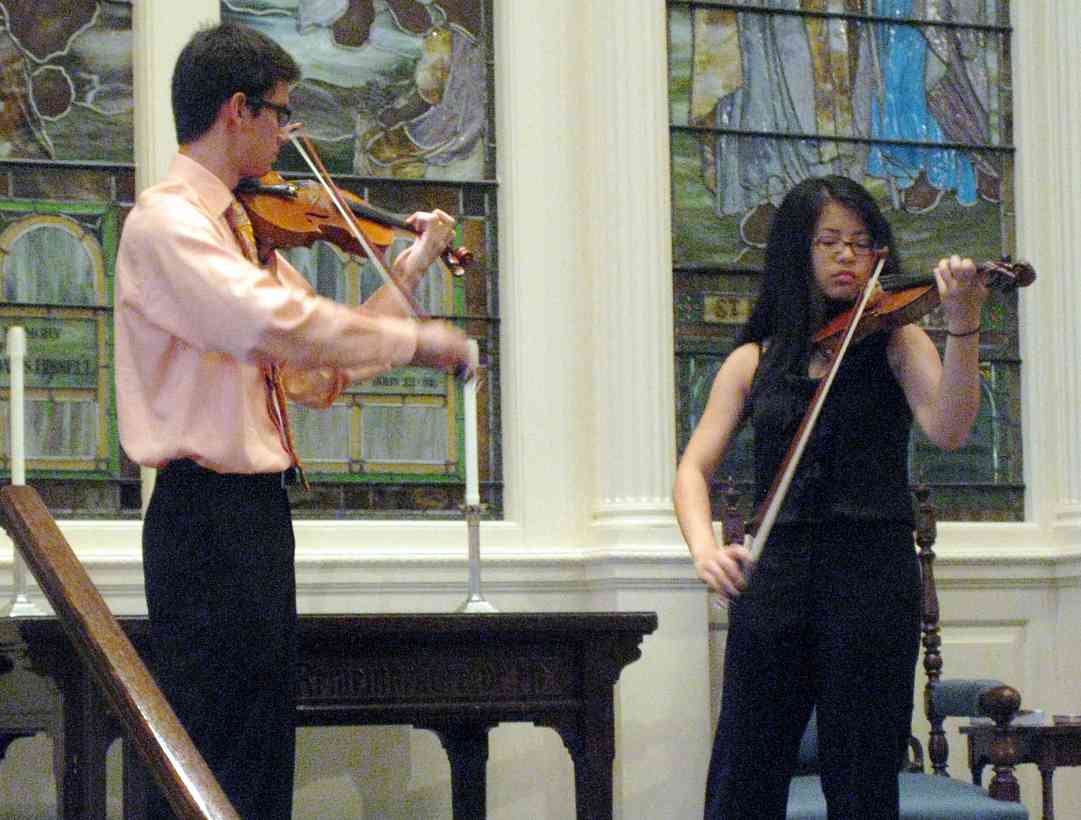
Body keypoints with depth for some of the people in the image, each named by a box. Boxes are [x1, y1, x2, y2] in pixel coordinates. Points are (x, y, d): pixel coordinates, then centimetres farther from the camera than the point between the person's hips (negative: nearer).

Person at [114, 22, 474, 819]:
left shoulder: (241, 231, 16)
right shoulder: (165, 221, -13)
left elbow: (317, 370, 18)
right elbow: (282, 323, -29)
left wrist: (407, 272, 16)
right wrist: (418, 339, -19)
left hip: (255, 512, 10)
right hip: (208, 511, -10)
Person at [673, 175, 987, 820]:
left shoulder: (895, 341, 5)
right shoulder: (755, 361, 11)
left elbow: (949, 429, -12)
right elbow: (695, 468, 5)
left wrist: (963, 326, -25)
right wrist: (704, 546, -15)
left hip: (872, 578, -2)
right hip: (773, 577, 2)